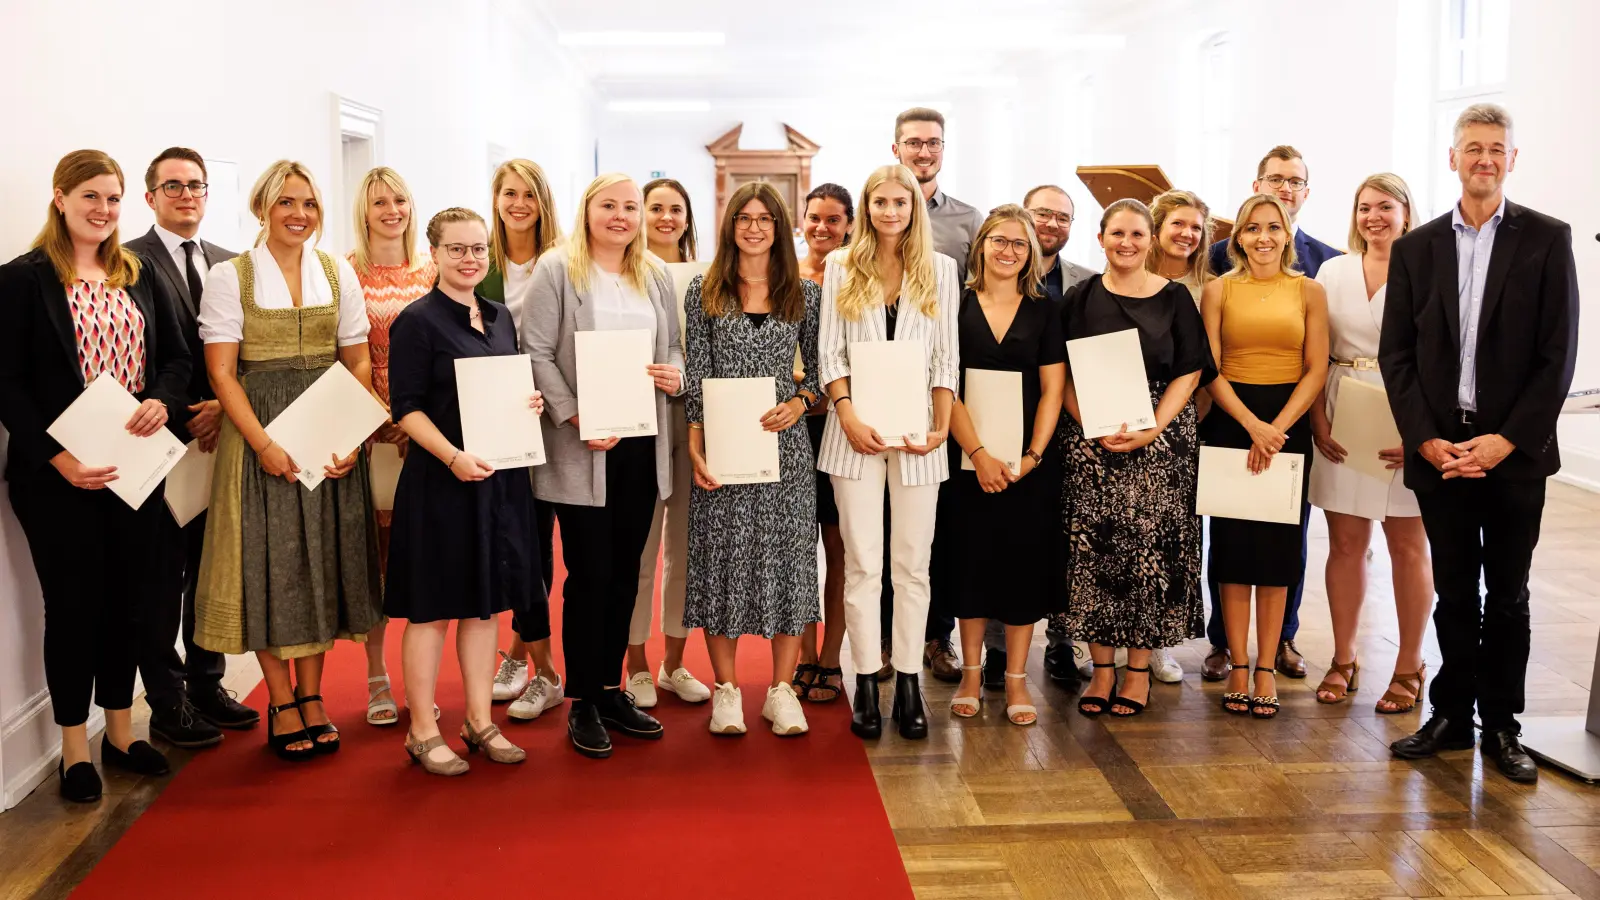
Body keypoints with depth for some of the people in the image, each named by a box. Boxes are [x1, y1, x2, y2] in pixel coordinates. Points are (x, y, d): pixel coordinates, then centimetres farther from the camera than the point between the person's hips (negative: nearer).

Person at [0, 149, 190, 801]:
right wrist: (56, 457, -19)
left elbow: (177, 356, 10)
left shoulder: (139, 277, 10)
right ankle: (75, 748, 19)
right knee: (74, 603, 4)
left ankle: (120, 733, 27)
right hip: (59, 475, -4)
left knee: (126, 600, 12)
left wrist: (162, 402, -12)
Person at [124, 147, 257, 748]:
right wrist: (185, 421, -14)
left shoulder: (227, 264, 13)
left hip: (219, 436, 5)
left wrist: (222, 408, -5)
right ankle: (167, 704, 13)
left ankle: (207, 686, 25)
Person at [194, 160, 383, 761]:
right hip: (260, 435, -3)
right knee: (270, 564, 1)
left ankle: (310, 694, 19)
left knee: (324, 561, 7)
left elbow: (358, 362, 6)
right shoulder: (230, 277, -2)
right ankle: (280, 701, 14)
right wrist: (264, 444, -17)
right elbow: (221, 372, -7)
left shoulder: (338, 273, 7)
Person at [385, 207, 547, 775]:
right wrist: (454, 457, -24)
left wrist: (532, 404, -2)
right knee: (432, 608, 2)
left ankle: (480, 723, 23)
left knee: (486, 602, 13)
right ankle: (422, 732, 13)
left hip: (500, 478, 7)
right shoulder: (417, 321, -7)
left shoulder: (499, 317, 13)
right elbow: (406, 408, -12)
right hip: (440, 480, -6)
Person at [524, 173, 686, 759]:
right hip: (582, 448, -5)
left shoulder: (656, 276, 12)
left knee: (624, 574, 11)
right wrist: (577, 418, -17)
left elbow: (673, 345, 19)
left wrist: (675, 373, -4)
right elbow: (538, 353, -8)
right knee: (590, 575, -1)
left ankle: (610, 689, 24)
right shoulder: (556, 269, -3)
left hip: (643, 445, 5)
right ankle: (581, 704, 12)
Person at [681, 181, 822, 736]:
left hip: (784, 445, 1)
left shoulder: (805, 294, 7)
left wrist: (799, 403, -11)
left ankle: (781, 689, 14)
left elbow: (820, 368, 9)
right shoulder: (705, 292, 5)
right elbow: (696, 374, 1)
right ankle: (726, 690, 14)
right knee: (722, 559, 3)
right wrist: (694, 446, -6)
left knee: (788, 559, 3)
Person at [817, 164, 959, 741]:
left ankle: (908, 684, 10)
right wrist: (847, 415, -11)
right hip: (856, 429, 0)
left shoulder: (939, 268, 8)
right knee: (862, 563, 2)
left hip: (915, 430, 1)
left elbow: (947, 356, 5)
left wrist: (941, 427, -5)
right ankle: (866, 684, 8)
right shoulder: (842, 266, 7)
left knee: (913, 562, 4)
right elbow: (828, 352, 3)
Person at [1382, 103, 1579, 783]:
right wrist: (1427, 440, -7)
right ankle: (1451, 715, 21)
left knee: (1507, 595, 8)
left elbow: (1558, 355, -5)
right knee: (1454, 594, 10)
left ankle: (1500, 726, 20)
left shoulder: (1547, 240, -1)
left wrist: (1506, 440, -13)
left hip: (1514, 450, -1)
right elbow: (1395, 353, 3)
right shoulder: (1416, 247, 6)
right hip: (1438, 450, 2)